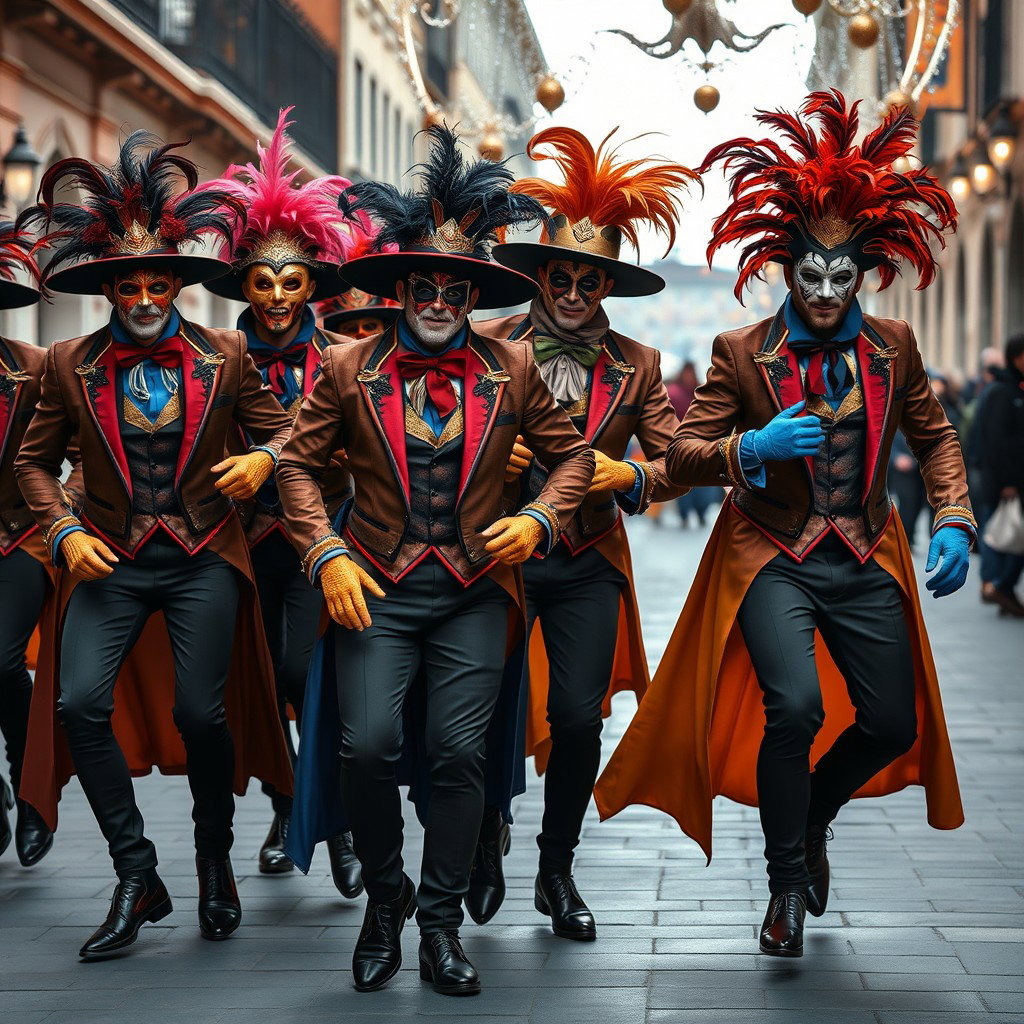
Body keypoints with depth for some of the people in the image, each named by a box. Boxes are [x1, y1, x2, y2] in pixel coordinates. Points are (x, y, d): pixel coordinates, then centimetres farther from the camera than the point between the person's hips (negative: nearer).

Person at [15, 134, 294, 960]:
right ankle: (137, 876, -1)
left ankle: (215, 863, 20)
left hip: (204, 562, -1)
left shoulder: (224, 357, 1)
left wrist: (263, 459, -13)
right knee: (79, 704, -15)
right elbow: (35, 459, 10)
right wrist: (65, 533, -4)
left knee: (201, 712, -7)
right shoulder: (71, 365, 2)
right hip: (110, 561, 1)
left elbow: (281, 427, 10)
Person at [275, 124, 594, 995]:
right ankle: (384, 902, 11)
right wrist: (327, 555, -4)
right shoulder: (348, 369, 3)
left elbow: (573, 453, 15)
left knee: (460, 750, -10)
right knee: (368, 743, -15)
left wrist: (540, 520, -2)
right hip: (375, 587, 0)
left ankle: (442, 923, 6)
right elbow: (298, 463, 8)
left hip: (475, 591, 1)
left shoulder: (512, 371, 5)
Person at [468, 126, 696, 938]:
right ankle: (488, 841, 28)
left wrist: (628, 475, -16)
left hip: (588, 566, 1)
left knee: (577, 720, -4)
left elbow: (679, 463, 3)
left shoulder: (637, 366, 6)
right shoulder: (489, 345, 1)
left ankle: (558, 870, 19)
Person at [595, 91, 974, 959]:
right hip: (773, 557, -4)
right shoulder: (744, 355, -6)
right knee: (795, 708, -23)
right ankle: (788, 883, -1)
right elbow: (681, 456, -6)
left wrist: (954, 522, 0)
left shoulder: (893, 348, 2)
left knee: (895, 724, 3)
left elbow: (934, 435, 14)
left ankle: (811, 817, 36)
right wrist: (754, 449, -24)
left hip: (864, 561, 4)